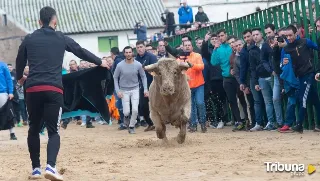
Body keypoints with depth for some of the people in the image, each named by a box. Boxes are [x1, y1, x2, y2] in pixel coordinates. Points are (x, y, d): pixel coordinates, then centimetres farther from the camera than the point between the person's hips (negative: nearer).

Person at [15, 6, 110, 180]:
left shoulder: (29, 39, 12)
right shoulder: (62, 38, 8)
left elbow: (20, 61, 23)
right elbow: (81, 52, 20)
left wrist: (19, 77, 44)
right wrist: (100, 62, 36)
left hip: (33, 89, 2)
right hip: (53, 89, -2)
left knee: (34, 129, 16)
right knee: (53, 131, -1)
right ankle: (50, 166, -22)